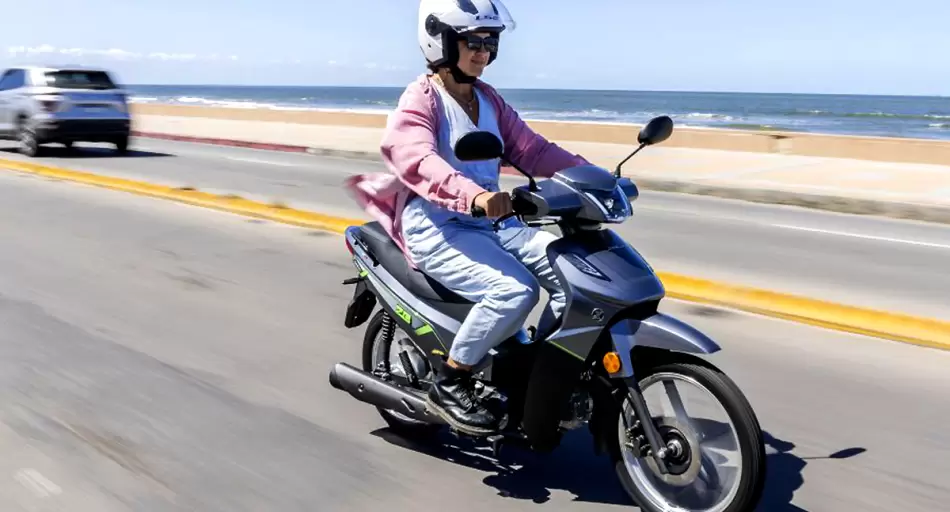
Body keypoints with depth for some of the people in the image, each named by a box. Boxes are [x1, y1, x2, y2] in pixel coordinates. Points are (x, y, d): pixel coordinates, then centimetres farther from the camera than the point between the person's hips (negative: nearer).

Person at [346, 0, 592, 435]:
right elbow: (417, 160, -27)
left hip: (490, 223, 8)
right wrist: (474, 195, -46)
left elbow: (529, 149, 11)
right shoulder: (421, 98, -9)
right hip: (435, 228, -7)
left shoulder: (489, 100, 16)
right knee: (514, 290, -28)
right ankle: (449, 383, -10)